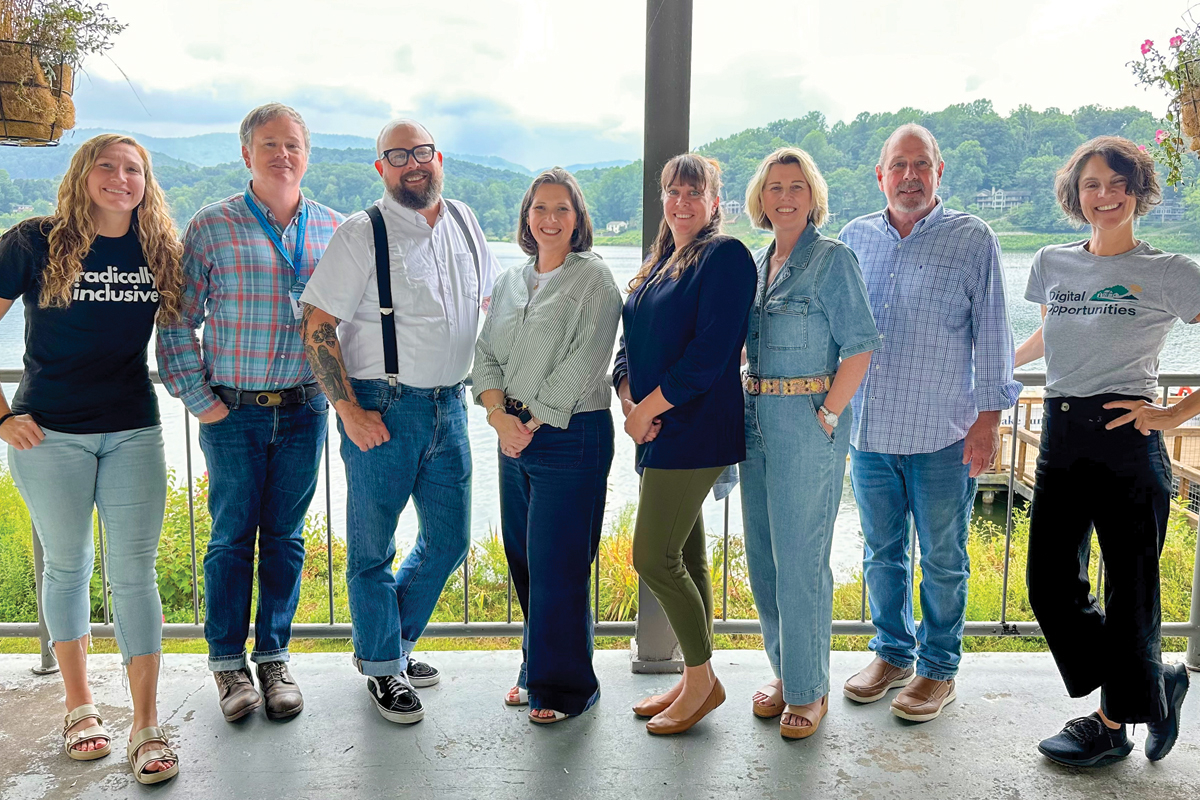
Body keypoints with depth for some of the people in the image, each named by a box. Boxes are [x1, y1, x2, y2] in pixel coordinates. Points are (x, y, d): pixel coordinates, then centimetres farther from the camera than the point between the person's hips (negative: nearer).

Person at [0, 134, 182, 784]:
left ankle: (146, 726, 5)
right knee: (67, 565, 11)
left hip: (134, 431, 2)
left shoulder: (160, 252, 4)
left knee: (135, 572, -1)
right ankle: (79, 707, 27)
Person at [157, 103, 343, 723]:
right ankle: (228, 662, 21)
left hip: (304, 411, 2)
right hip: (232, 411, -2)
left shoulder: (334, 230, 5)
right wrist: (198, 399, -4)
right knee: (232, 537, 6)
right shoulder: (211, 228, -2)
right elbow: (174, 322, 0)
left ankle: (273, 659, 23)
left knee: (285, 537, 9)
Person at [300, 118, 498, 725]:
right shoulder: (362, 233, -9)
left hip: (449, 405, 6)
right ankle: (383, 668, 25)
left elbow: (491, 299, 22)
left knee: (448, 540, 13)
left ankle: (386, 643, 35)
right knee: (374, 545, 6)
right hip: (382, 407, -6)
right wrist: (349, 411, -15)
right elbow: (317, 326, -12)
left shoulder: (463, 222, 9)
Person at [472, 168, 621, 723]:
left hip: (571, 436, -6)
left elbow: (584, 362, -13)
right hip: (514, 435, 6)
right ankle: (537, 669, 30)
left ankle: (564, 686, 14)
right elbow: (486, 353, 9)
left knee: (556, 565, -2)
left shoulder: (594, 279, -5)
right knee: (523, 560, 12)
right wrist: (499, 416, -7)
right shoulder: (510, 282, 14)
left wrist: (532, 422, -12)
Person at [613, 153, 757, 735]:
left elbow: (710, 353, -19)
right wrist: (629, 400, -4)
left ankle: (702, 680, 10)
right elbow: (632, 342, 15)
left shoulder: (726, 257, -9)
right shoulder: (659, 263, 17)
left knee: (653, 558, -8)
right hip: (659, 428, 8)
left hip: (694, 430, -8)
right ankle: (697, 680, 25)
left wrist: (647, 410, -14)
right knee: (686, 559, 14)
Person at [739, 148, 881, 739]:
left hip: (810, 418, -7)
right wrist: (746, 404, 12)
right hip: (756, 418, 7)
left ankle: (809, 689, 12)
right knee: (762, 555, 11)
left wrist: (825, 418, -16)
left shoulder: (832, 259, -7)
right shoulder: (758, 263, 14)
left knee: (800, 558, -3)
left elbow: (861, 348, -12)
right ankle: (785, 672, 27)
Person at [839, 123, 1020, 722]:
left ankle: (937, 668, 24)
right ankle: (892, 653, 32)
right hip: (868, 430, 4)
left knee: (942, 560, 7)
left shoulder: (974, 240, -2)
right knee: (881, 553, 14)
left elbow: (991, 333, -3)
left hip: (943, 436, -3)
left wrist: (987, 417, -8)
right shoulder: (855, 238, 8)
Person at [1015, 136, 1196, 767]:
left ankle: (1112, 724, 25)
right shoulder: (1052, 264, 10)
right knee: (1050, 582, 7)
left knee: (1129, 589, 3)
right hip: (1059, 436, 5)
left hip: (1126, 438, -5)